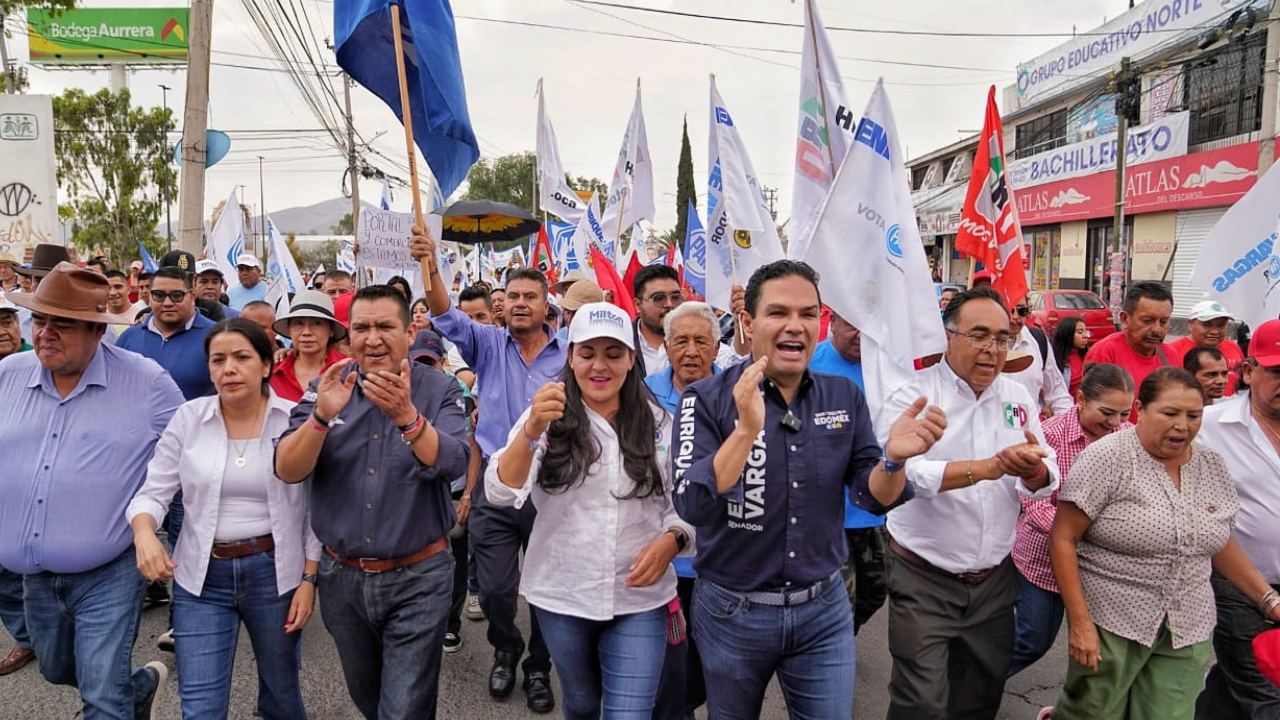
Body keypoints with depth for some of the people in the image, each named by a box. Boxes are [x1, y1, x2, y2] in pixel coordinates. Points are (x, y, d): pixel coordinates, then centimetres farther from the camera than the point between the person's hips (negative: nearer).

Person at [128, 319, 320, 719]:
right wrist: (144, 532, -22)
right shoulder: (188, 418, -3)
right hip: (202, 576, 1)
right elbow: (153, 491, -1)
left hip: (274, 572, -1)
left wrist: (309, 579, -5)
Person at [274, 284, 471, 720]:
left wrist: (406, 415, -40)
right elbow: (287, 471, -12)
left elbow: (452, 465, -24)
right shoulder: (326, 389, -2)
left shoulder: (440, 391, -9)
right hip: (341, 576, 4)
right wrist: (321, 416, -30)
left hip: (418, 578, -3)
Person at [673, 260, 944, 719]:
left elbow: (874, 498, -3)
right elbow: (692, 506, -23)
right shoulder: (707, 400, -14)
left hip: (825, 611, 2)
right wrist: (747, 430, -36)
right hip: (731, 612, -2)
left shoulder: (845, 397, -2)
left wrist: (893, 458, -24)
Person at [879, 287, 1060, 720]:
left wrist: (1033, 471, -26)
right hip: (924, 579, -5)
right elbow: (905, 472, -28)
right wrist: (989, 466, -39)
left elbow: (1047, 482, -2)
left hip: (995, 579, 5)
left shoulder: (1019, 399, 4)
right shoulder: (912, 398, -12)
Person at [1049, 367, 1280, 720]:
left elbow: (1219, 542, 18)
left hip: (1188, 631, 5)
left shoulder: (1211, 463, 6)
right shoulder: (1107, 458, -13)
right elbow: (1063, 539, -14)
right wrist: (1080, 622, -17)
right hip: (1111, 624, -5)